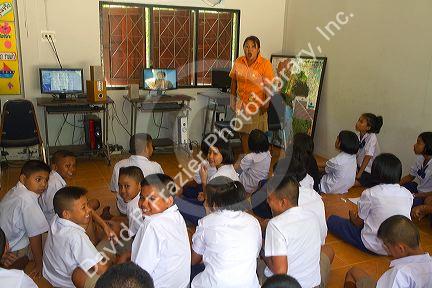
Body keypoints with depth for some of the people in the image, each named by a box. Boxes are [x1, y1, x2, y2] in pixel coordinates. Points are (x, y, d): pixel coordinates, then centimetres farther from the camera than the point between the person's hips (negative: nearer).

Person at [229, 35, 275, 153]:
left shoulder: (265, 64, -13)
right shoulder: (238, 62, 0)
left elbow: (269, 85, -13)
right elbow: (234, 81, 9)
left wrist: (266, 103, -15)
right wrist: (233, 98, 9)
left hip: (257, 103, -4)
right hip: (242, 103, 4)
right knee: (243, 131, 12)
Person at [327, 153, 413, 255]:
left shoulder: (370, 194, -17)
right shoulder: (408, 194, -5)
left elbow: (359, 223, -6)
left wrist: (352, 216, 19)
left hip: (374, 247, -3)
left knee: (332, 220, 10)